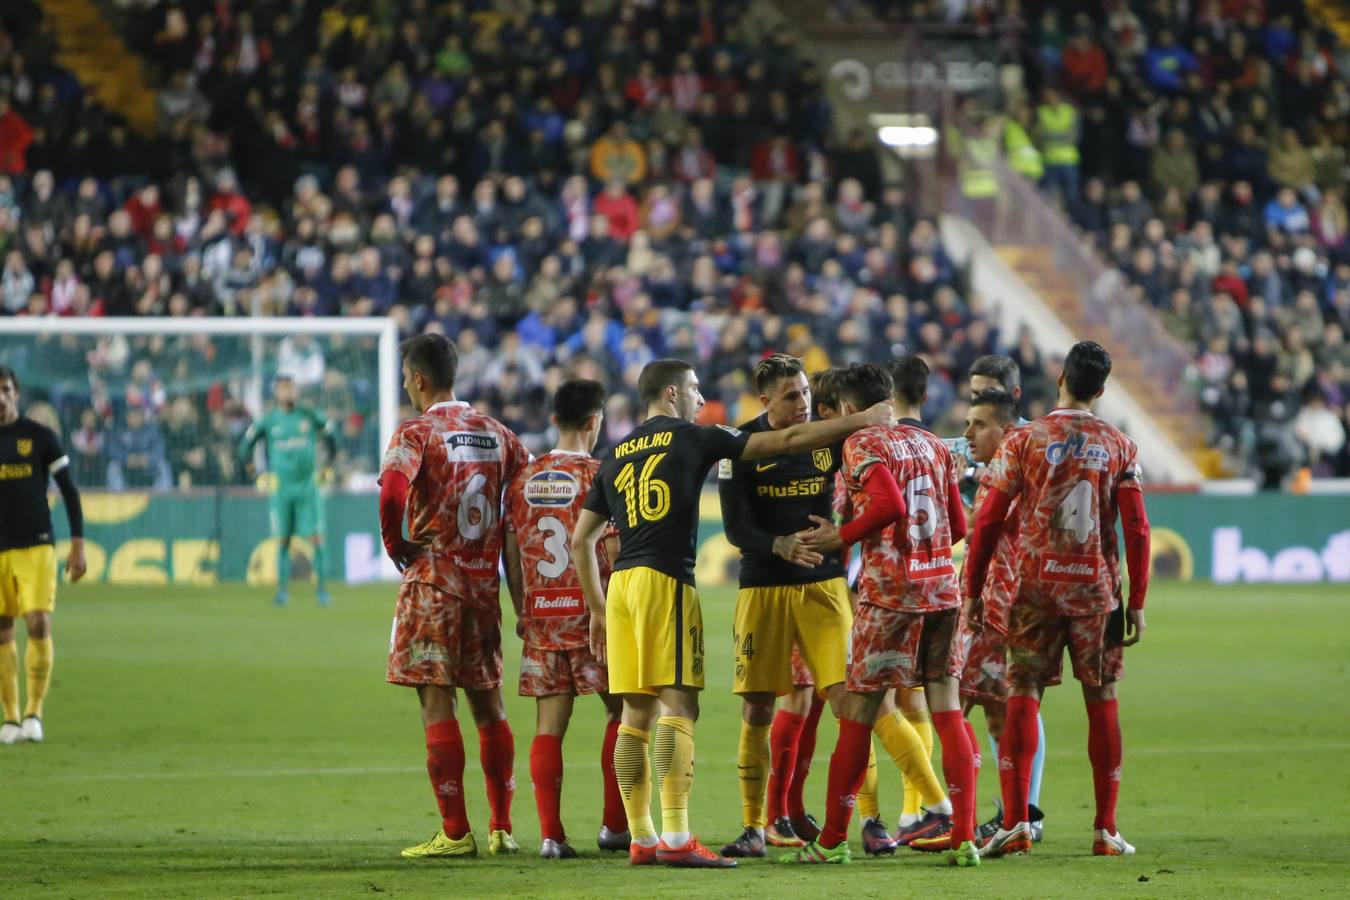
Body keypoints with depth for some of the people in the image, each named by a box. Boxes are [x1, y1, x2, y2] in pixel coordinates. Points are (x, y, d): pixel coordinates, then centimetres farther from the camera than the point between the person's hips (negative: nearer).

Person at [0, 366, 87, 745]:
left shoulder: (40, 437, 0)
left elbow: (69, 491, 3)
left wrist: (78, 545, -3)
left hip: (37, 547, -2)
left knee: (39, 625, -15)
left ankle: (34, 712, -4)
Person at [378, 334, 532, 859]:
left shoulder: (416, 433, -8)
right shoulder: (496, 434, 10)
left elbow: (393, 489, -25)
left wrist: (395, 544, -8)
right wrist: (502, 545, 14)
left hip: (432, 581, -6)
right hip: (485, 580, 6)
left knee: (437, 705, -5)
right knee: (488, 704, 13)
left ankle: (455, 832, -9)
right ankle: (502, 829, 12)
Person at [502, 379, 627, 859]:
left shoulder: (524, 480, 6)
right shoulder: (599, 476, -9)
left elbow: (511, 553, 9)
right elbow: (614, 551, -11)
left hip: (540, 616, 4)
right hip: (593, 614, -4)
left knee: (549, 724, 3)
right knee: (622, 712, 11)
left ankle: (550, 834, -3)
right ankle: (614, 825, 9)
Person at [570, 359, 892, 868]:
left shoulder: (615, 456, 19)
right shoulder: (693, 439, 4)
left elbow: (581, 541, 19)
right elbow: (787, 441, 6)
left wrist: (598, 610, 26)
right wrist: (863, 421, 13)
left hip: (621, 581, 6)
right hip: (665, 578, -6)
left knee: (637, 712, 7)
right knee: (678, 704, -10)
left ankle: (641, 839, 7)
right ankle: (677, 839, -19)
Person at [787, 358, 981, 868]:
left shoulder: (863, 444, -5)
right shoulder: (935, 448, 14)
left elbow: (890, 504, -20)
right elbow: (957, 525, 16)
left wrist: (841, 537, -10)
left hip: (890, 591, -6)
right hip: (942, 587, 6)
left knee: (858, 713, 2)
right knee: (948, 711, 3)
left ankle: (833, 840, 7)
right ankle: (964, 838, -5)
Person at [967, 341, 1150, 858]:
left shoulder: (1024, 440, -2)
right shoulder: (1119, 447, 3)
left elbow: (988, 520, -3)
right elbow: (1137, 530, 0)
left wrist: (973, 590, 5)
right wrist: (1137, 602, 6)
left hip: (1037, 584, -1)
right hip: (1096, 587, 1)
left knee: (1022, 696, 0)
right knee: (1102, 701, 7)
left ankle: (1016, 821, -11)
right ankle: (1106, 830, 7)